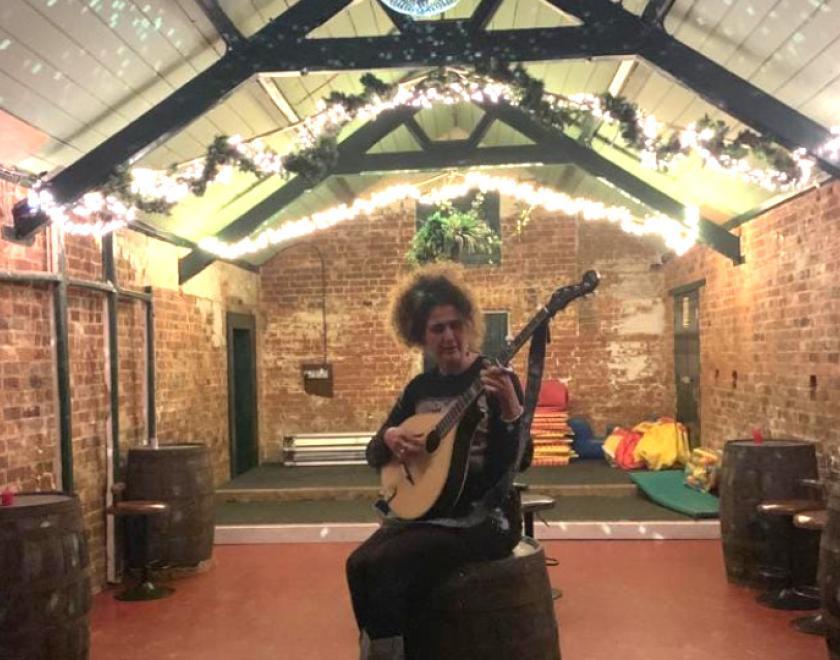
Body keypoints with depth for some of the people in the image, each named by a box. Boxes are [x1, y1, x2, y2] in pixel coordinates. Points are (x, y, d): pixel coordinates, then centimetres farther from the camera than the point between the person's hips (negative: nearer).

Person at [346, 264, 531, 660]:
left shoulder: (496, 380, -8)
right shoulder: (420, 388, 9)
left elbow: (519, 463, -17)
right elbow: (374, 456, 14)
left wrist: (511, 413, -35)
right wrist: (388, 438, -9)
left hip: (483, 517, -6)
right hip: (424, 510, 6)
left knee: (387, 563, -25)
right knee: (359, 563, -17)